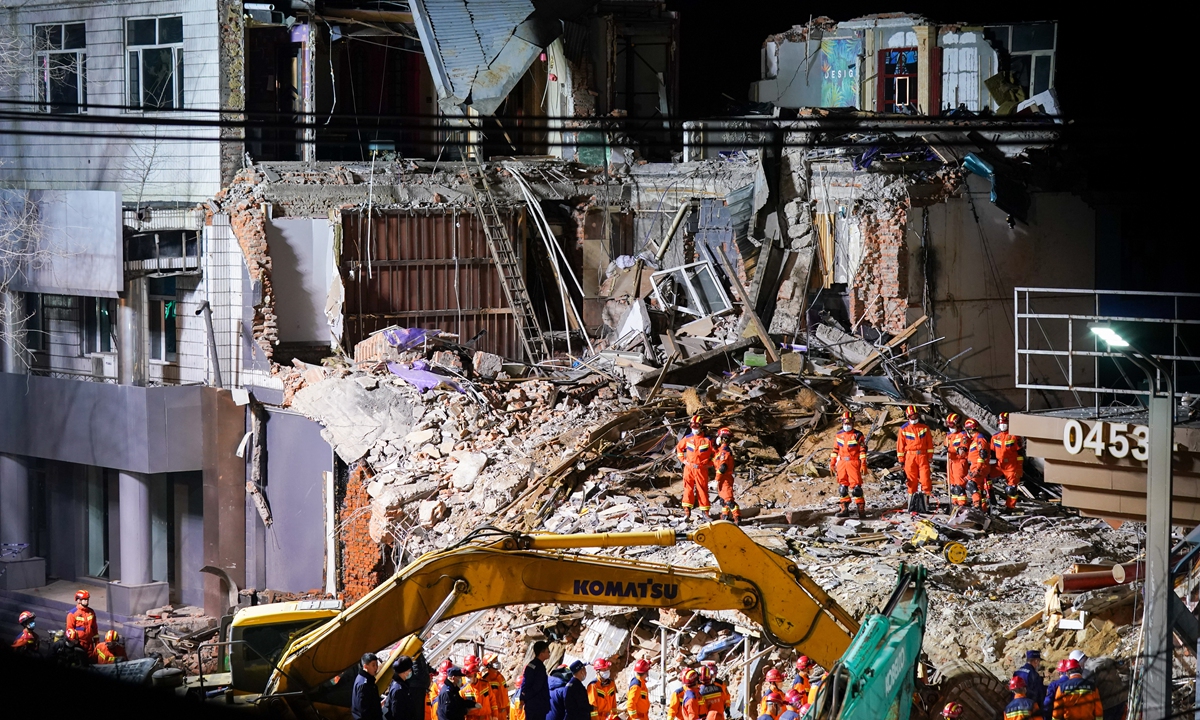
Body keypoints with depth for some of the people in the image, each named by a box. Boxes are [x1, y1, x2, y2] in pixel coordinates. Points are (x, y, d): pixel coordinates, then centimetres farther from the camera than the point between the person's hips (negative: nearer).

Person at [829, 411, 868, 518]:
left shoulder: (858, 435, -1)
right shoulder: (839, 436, 13)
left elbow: (862, 451, -4)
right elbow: (835, 450, 18)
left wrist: (863, 464, -10)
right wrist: (832, 463, 14)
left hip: (854, 463, -5)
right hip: (841, 463, 5)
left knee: (855, 486, -9)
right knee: (842, 486, 5)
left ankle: (861, 509, -5)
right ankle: (844, 508, 11)